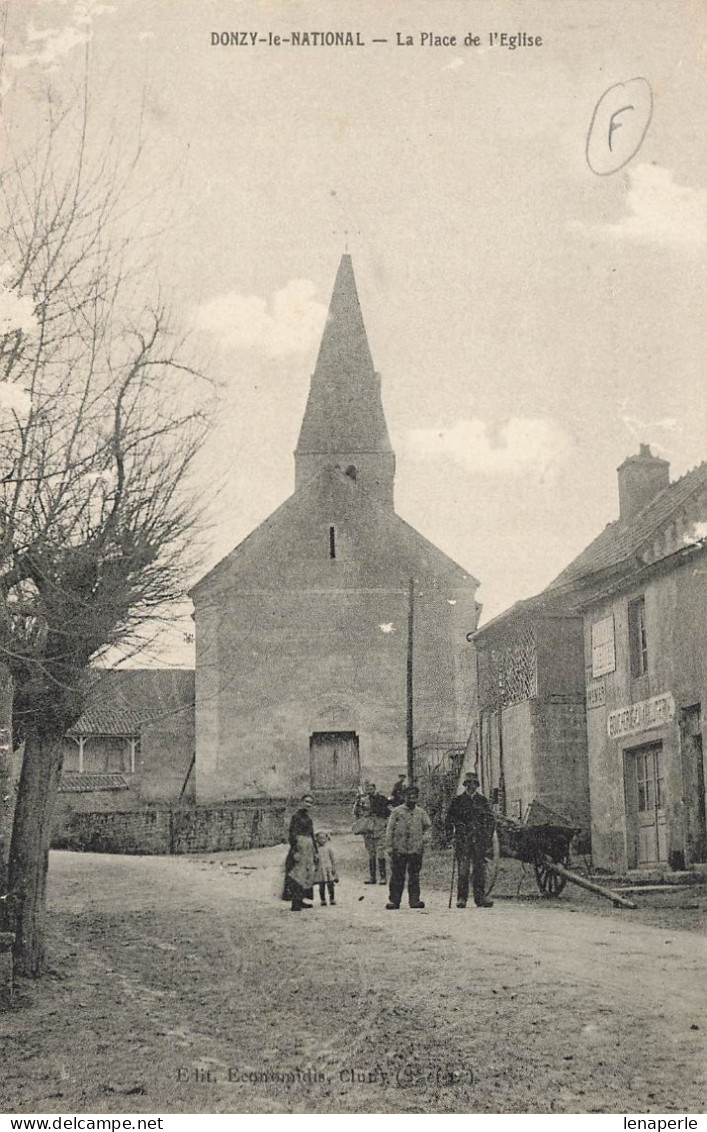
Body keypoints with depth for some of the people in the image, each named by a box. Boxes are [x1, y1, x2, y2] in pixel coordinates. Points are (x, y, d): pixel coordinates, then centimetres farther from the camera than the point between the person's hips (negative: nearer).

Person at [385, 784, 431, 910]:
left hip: (416, 849, 2)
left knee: (414, 876, 3)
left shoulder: (421, 813, 11)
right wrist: (389, 846, -3)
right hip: (399, 849, -2)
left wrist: (424, 837, 1)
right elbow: (390, 830, 3)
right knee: (397, 876, 0)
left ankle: (414, 900, 7)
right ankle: (394, 900, 5)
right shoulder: (397, 811, 4)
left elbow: (428, 827, 19)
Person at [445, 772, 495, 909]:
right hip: (462, 841, -2)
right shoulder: (458, 801, 7)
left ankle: (480, 898, 4)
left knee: (480, 869, 0)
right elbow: (449, 819, 9)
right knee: (462, 870, -5)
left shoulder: (482, 800, 11)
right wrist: (449, 835, -2)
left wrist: (489, 839, 6)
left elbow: (490, 820, 13)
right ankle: (462, 898, 0)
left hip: (480, 840, 2)